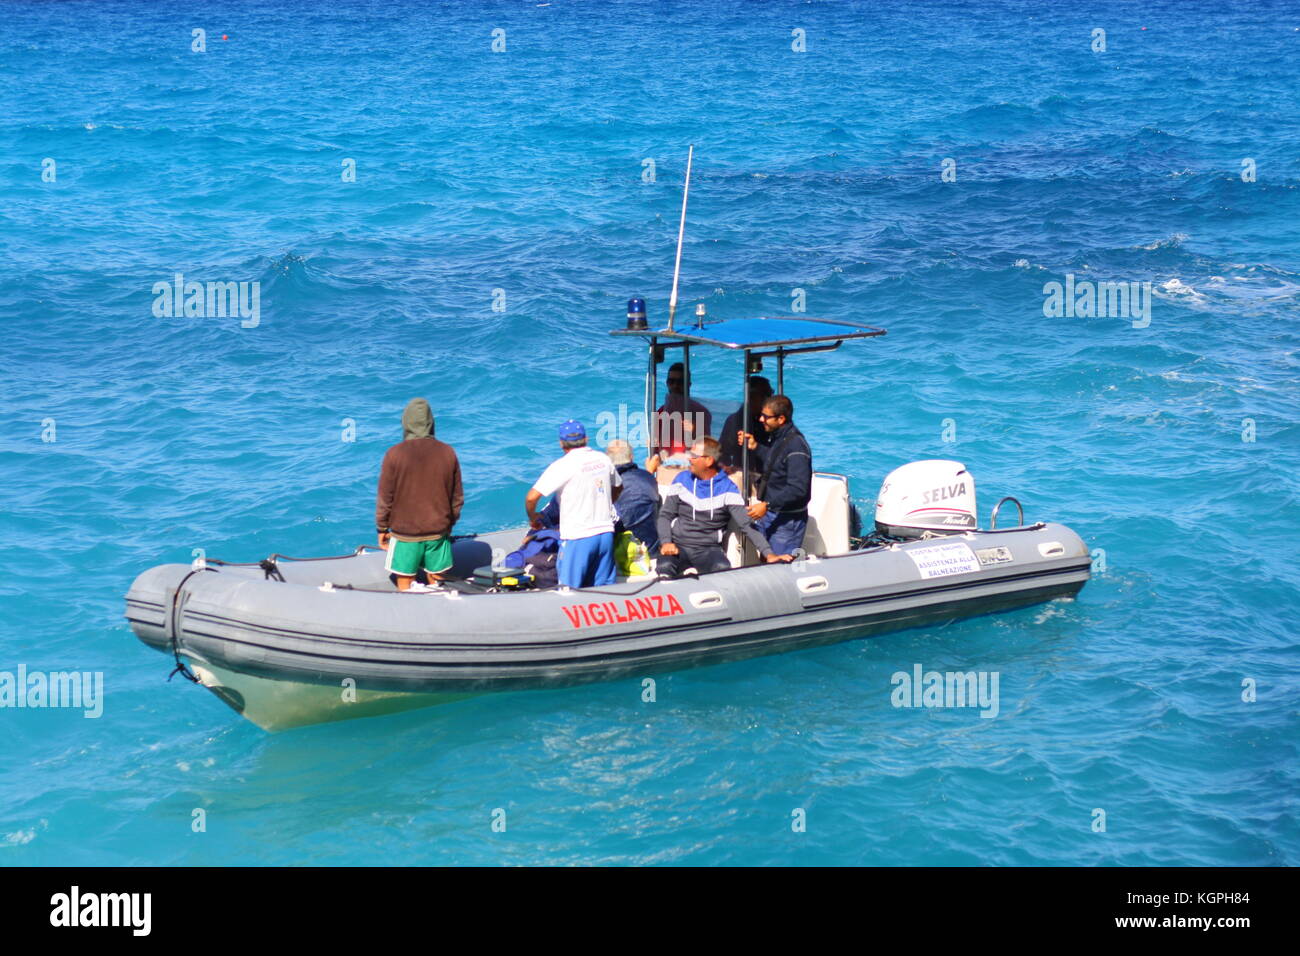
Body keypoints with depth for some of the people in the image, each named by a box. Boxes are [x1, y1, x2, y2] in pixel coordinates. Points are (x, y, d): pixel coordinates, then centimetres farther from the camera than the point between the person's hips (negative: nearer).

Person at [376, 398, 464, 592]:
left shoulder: (394, 454, -12)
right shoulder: (448, 453, -3)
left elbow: (385, 498, -6)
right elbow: (457, 497, 6)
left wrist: (382, 528, 7)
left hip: (404, 532, -2)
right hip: (438, 531, 3)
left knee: (405, 588, 6)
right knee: (436, 582, 12)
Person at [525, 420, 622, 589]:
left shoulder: (562, 466, -11)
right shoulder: (603, 459, 7)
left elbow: (532, 497, -15)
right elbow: (618, 487, 25)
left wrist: (533, 518, 4)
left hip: (578, 538, -6)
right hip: (606, 533, 6)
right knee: (604, 590, 11)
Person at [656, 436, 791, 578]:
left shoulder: (727, 488, -2)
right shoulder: (682, 480, 7)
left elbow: (746, 525, -8)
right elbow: (665, 515, 10)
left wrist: (769, 554, -21)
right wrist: (666, 542, -9)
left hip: (709, 549, -1)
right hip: (678, 545, 1)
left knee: (723, 569, -34)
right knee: (665, 567, -32)